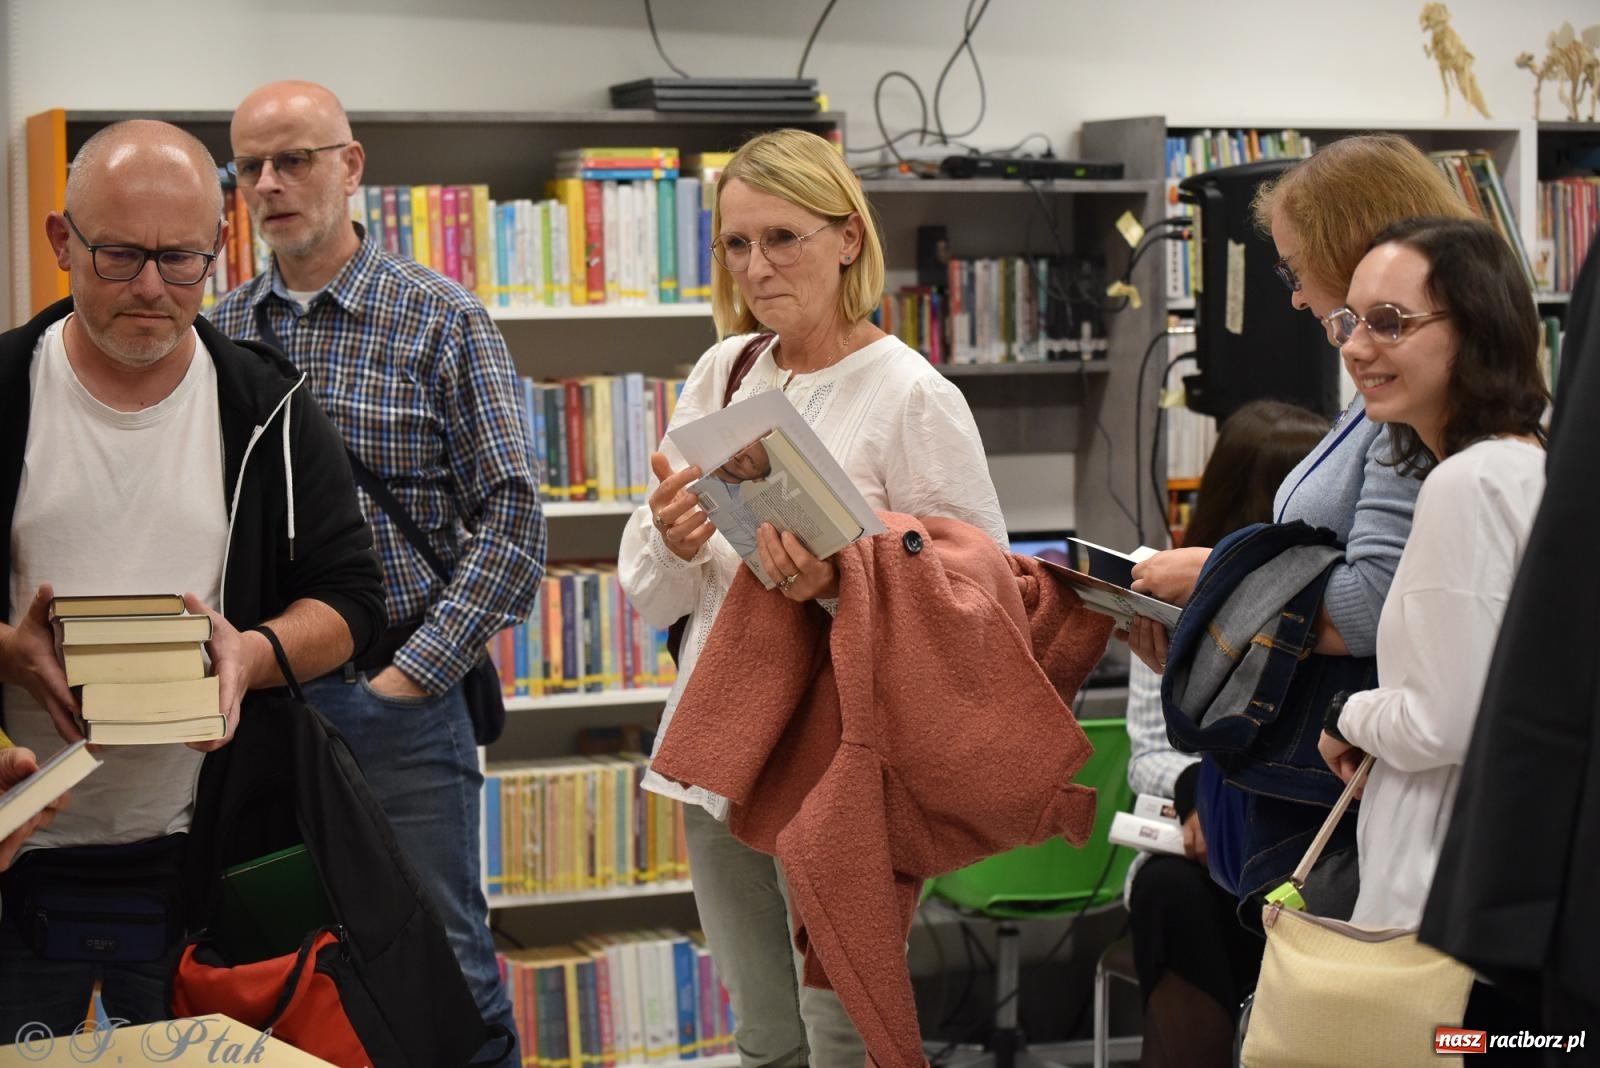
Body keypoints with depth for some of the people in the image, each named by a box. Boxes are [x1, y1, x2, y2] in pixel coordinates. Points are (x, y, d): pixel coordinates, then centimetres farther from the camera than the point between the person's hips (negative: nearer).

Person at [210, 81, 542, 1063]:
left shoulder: (441, 320, -4)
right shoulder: (218, 336, 8)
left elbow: (511, 513, -8)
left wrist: (414, 672, -12)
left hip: (398, 695, -4)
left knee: (443, 966, 2)